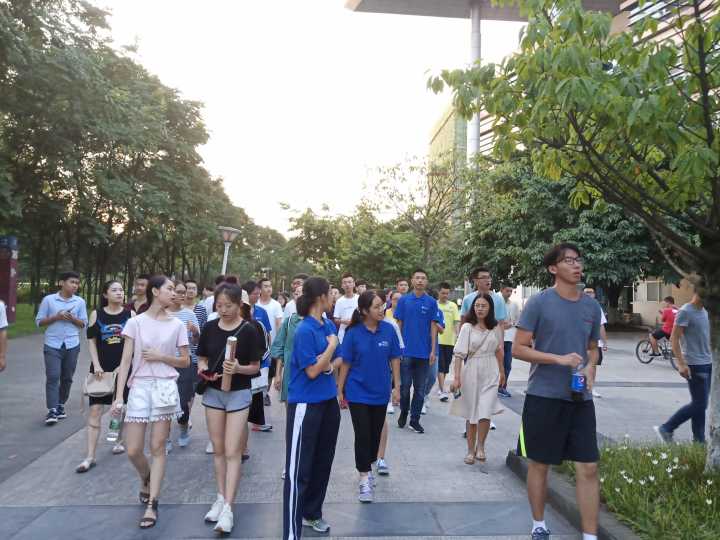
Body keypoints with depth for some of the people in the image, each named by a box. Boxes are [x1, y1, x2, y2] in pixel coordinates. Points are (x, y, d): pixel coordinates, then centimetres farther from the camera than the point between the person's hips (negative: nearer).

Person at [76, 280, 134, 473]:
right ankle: (90, 457, 1)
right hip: (102, 368, 0)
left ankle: (120, 440, 36)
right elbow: (91, 341, 3)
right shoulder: (96, 314, 0)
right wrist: (96, 365, -7)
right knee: (95, 410, -4)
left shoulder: (130, 314, 0)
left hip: (124, 368, 1)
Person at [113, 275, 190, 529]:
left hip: (165, 387, 0)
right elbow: (125, 361, -3)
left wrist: (160, 357, -8)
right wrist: (118, 395, -8)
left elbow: (185, 361, 7)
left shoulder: (177, 324, 2)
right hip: (139, 387, 0)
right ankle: (146, 479, 36)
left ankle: (151, 504, 14)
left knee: (157, 447, 4)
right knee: (133, 450, 3)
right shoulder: (136, 322, -2)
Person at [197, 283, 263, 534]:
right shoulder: (209, 328, -1)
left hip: (238, 393, -4)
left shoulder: (249, 330, -11)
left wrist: (238, 368, -26)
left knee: (232, 451, -3)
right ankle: (221, 498, 27)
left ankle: (228, 508, 3)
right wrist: (203, 369, -12)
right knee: (218, 449, 13)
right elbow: (202, 359, 9)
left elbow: (255, 367, -7)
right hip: (213, 392, 4)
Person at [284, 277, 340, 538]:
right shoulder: (305, 331, -18)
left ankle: (312, 513, 37)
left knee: (323, 461, 18)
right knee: (298, 470, -1)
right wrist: (332, 345, -12)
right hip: (306, 404, -8)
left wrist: (329, 364, -6)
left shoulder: (329, 326, 5)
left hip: (328, 401, 8)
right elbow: (313, 371, -17)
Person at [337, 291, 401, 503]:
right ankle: (364, 479, 12)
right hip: (358, 392, -3)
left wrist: (397, 387, -1)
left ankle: (368, 466, 38)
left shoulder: (388, 329, -8)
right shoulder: (353, 333, -14)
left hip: (380, 392, 3)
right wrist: (340, 390, -2)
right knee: (362, 435, 0)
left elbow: (394, 359, 0)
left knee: (375, 434, 16)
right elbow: (345, 363, -6)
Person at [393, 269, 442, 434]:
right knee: (405, 386, 5)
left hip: (424, 352, 1)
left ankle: (415, 420, 19)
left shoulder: (431, 302, 2)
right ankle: (403, 412, 29)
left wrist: (433, 350, -3)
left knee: (420, 388, 7)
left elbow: (433, 327, 2)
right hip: (406, 351, -1)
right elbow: (399, 324, 4)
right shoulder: (404, 300, 2)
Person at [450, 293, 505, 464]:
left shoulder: (495, 327, 4)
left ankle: (480, 446, 15)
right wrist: (456, 377, -15)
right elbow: (459, 353, -9)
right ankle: (470, 450, 23)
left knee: (485, 413, -8)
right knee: (471, 413, 9)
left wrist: (501, 371, 20)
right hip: (471, 371, -1)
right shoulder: (467, 327, -5)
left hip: (490, 373, 1)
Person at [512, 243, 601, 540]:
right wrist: (559, 359, -19)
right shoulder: (539, 302, -9)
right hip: (544, 396, -4)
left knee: (588, 468, 3)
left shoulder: (592, 306, 7)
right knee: (539, 464, 10)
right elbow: (518, 349, -9)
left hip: (580, 398, 4)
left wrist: (590, 368, -2)